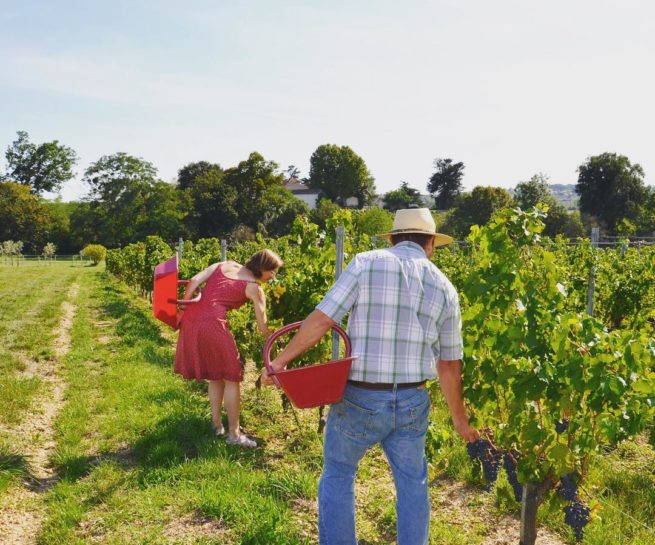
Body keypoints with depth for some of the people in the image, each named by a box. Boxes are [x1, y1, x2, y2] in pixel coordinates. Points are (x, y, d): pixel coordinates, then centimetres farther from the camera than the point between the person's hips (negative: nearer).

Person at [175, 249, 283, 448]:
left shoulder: (224, 265, 18)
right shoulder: (254, 289, 2)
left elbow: (194, 281, 7)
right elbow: (263, 328, 2)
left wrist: (181, 311, 10)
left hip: (191, 318, 7)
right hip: (212, 324, -7)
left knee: (215, 376, 22)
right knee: (231, 378, 7)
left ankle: (217, 424, 28)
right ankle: (234, 434, 10)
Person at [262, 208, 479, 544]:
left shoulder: (367, 264, -4)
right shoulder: (444, 288, 6)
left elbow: (322, 319, -10)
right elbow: (449, 365, 10)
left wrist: (281, 360, 1)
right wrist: (459, 419, 21)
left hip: (359, 399, -2)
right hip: (412, 403, 3)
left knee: (338, 477, 17)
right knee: (412, 482, 21)